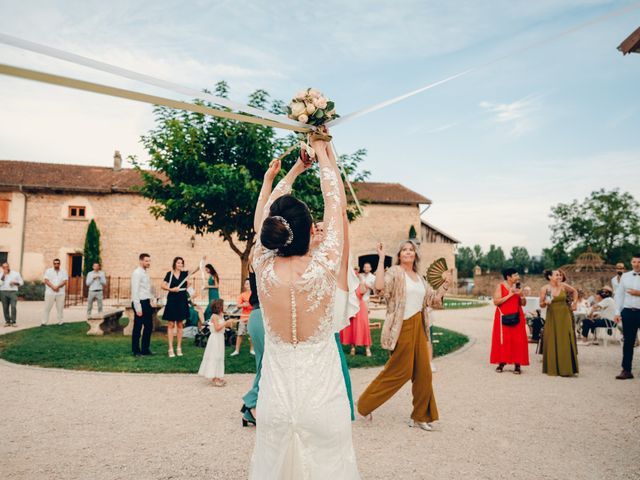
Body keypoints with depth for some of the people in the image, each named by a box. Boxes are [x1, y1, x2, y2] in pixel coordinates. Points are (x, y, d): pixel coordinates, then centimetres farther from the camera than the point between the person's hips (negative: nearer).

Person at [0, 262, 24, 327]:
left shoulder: (16, 273, 8)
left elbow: (21, 282, 11)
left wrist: (15, 283, -8)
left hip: (13, 292, -1)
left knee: (13, 307, -13)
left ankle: (13, 322, -9)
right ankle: (7, 321, 10)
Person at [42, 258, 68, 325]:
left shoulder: (64, 271, 8)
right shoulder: (48, 271, 8)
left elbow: (65, 281, -2)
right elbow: (46, 281, -3)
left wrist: (58, 286, -18)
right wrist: (53, 287, -17)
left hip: (60, 293, 1)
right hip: (50, 293, -1)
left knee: (60, 308, 3)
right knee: (47, 308, -1)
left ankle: (61, 322, 9)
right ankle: (44, 322, 3)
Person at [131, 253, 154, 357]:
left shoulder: (146, 273, 15)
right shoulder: (137, 273, -12)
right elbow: (135, 291, -17)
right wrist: (138, 308, -20)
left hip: (147, 302, 9)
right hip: (140, 302, -9)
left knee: (149, 326, 13)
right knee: (138, 328, 1)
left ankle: (145, 349, 23)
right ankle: (135, 351, 12)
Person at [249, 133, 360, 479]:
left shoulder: (263, 269, -12)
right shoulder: (323, 268, -18)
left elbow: (268, 211, 6)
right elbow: (335, 204, -4)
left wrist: (296, 168, 20)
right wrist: (323, 153, 10)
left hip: (275, 401, 2)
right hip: (322, 401, -2)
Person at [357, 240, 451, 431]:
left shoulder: (419, 277, 16)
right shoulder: (395, 272, -7)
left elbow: (433, 299, 21)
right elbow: (380, 286, -27)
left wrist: (446, 284, 13)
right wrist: (381, 258, -23)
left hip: (418, 327, 7)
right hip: (402, 327, -7)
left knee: (423, 372, 7)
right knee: (400, 371, -4)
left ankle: (420, 416, 20)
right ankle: (365, 403, 13)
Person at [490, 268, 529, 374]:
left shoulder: (518, 287, 9)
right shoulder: (500, 286, -3)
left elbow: (523, 304, 11)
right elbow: (496, 302, -12)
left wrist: (521, 295, -9)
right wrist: (509, 295, -16)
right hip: (503, 317, -3)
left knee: (518, 340, -2)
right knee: (502, 340, -1)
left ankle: (517, 364, 2)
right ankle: (501, 363, 7)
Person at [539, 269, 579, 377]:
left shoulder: (563, 286, -1)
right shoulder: (544, 289, -5)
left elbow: (574, 291, 19)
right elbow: (541, 305, 0)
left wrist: (574, 303, 12)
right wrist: (545, 302, -21)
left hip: (564, 316, 1)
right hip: (552, 317, -1)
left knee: (565, 342, 1)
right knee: (552, 342, 3)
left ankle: (566, 369, 9)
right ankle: (553, 368, 13)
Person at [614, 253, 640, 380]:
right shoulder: (625, 276, 7)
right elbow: (619, 295, 8)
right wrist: (618, 313, 5)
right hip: (628, 312, 2)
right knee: (628, 342, 7)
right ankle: (626, 370, 12)